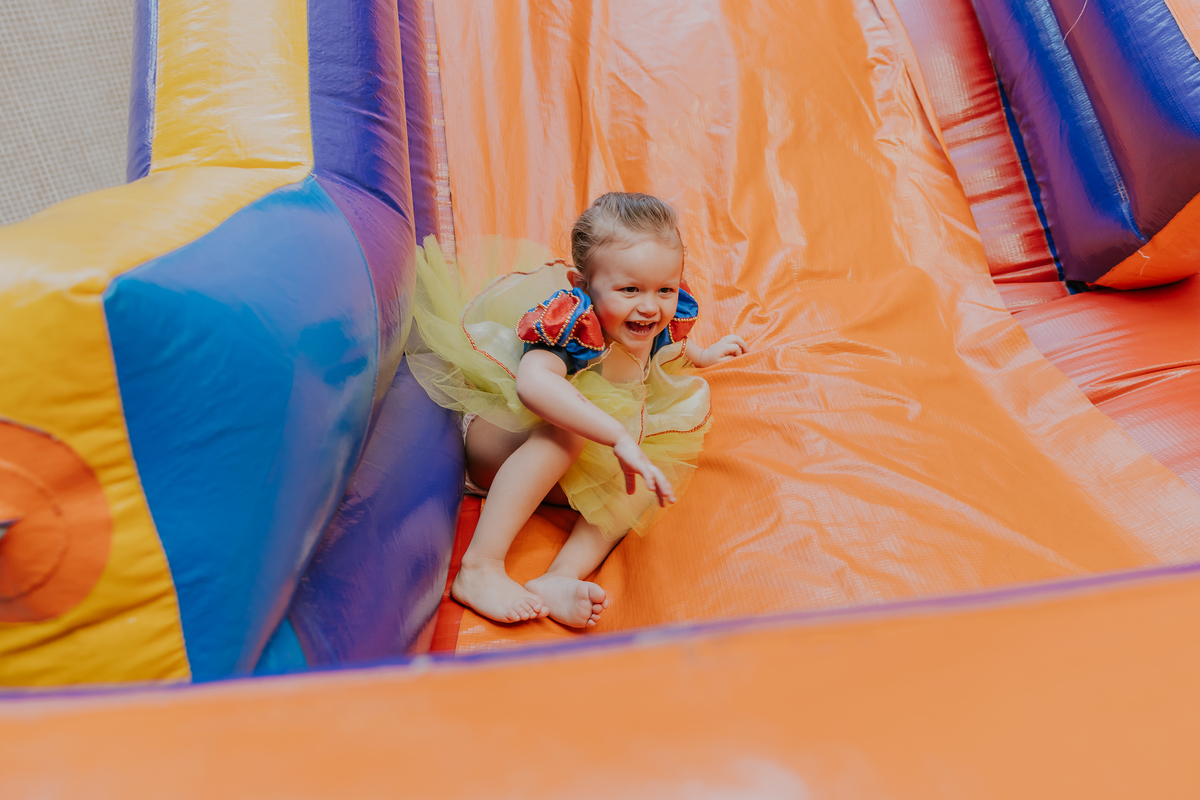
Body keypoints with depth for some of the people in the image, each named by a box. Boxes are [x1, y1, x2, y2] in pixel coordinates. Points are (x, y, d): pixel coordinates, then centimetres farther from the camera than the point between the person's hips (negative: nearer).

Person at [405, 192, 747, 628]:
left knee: (666, 469, -10)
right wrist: (620, 437, -59)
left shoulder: (655, 325, -10)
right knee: (565, 430, -37)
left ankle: (562, 576, -28)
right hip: (496, 437, -7)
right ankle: (478, 570, -38)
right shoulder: (571, 323, -34)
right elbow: (534, 384, -57)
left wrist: (703, 355, 30)